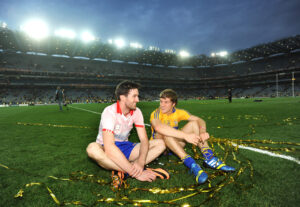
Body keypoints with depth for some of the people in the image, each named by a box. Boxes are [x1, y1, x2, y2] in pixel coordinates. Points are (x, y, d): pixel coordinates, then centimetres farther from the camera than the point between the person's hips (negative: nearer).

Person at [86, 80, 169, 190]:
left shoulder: (136, 112, -6)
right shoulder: (110, 112, -24)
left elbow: (144, 140, -10)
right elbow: (109, 148, -35)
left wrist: (140, 162, -32)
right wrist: (136, 172, -39)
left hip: (125, 147, 5)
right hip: (107, 150, -5)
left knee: (160, 143, -10)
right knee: (92, 148, -39)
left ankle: (122, 172, -26)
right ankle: (138, 171, -32)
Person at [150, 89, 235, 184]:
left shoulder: (178, 112, -3)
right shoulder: (156, 113, -19)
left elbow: (200, 120, -8)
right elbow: (158, 127, -42)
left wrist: (202, 132, -32)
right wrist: (186, 135, -47)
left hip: (175, 145, 5)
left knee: (194, 123, -11)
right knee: (164, 132, -37)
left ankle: (209, 158, -23)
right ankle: (191, 164, -43)